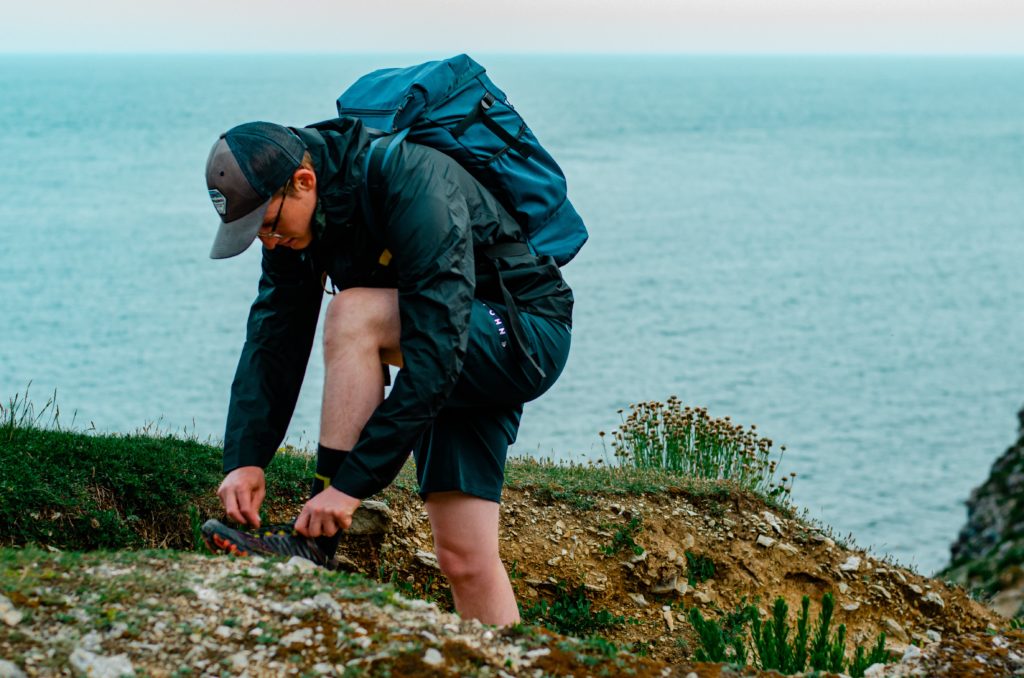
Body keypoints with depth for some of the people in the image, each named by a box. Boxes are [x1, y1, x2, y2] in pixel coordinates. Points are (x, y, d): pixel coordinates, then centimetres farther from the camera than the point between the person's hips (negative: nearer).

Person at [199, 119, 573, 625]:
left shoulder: (411, 186, -30)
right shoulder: (292, 214, -6)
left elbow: (436, 351, -36)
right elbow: (272, 340, -4)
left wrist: (354, 482, -37)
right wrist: (244, 459, -19)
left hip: (526, 338, -8)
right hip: (459, 362, 8)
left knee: (354, 315, -29)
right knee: (463, 559, -2)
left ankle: (314, 544, -26)